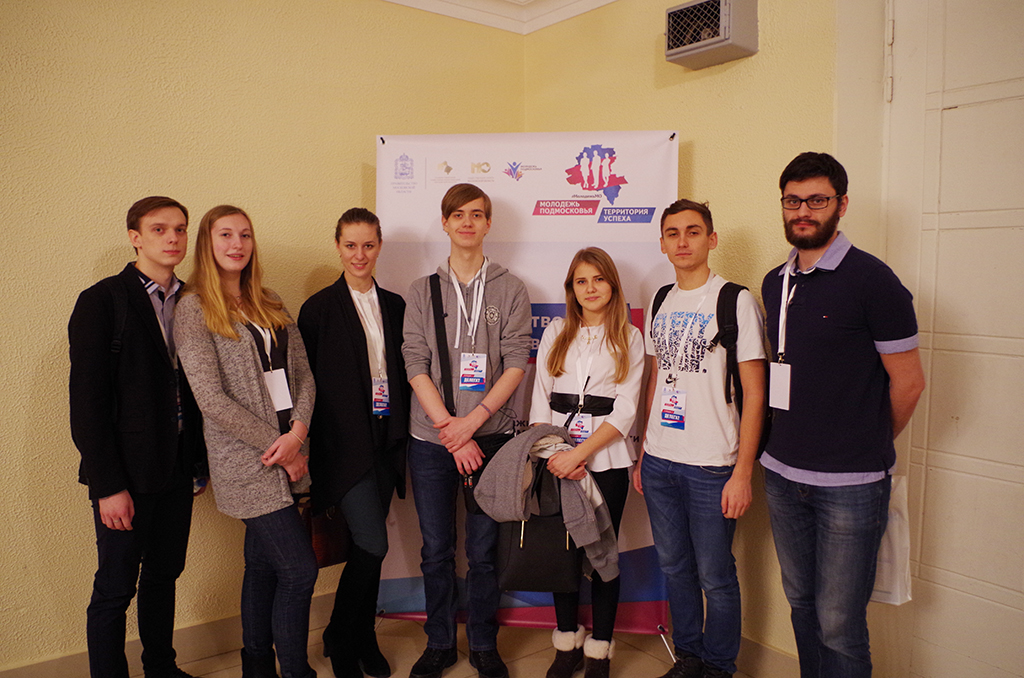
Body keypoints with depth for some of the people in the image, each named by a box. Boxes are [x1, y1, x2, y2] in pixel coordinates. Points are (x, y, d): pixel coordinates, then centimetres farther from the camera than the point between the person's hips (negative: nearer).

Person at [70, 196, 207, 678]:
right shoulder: (102, 301, -9)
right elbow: (87, 401, -12)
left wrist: (199, 457, 5)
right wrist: (108, 485, -15)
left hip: (178, 470, 5)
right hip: (127, 474, -5)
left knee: (164, 574, 18)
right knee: (115, 589, 6)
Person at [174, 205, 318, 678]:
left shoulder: (269, 303, 12)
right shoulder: (194, 308, -6)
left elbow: (303, 373, 8)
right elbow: (211, 398, -12)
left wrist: (298, 431, -9)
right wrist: (277, 446, -11)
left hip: (286, 456, 6)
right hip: (246, 461, -6)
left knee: (263, 564, 16)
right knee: (300, 569, -6)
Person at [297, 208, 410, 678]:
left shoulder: (394, 305, 10)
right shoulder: (320, 308, -4)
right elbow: (307, 380, -4)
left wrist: (401, 429, 7)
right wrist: (309, 442, -6)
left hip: (386, 437, 5)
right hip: (345, 440, -4)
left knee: (369, 545, 12)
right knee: (372, 543, -9)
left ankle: (365, 638, 29)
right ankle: (339, 640, 14)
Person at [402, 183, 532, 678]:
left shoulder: (510, 289, 4)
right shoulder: (422, 291, 7)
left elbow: (516, 363, -3)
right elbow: (415, 364, -1)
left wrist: (472, 421, -13)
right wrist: (450, 430, -10)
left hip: (491, 437, -1)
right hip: (431, 438, 1)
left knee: (484, 550, 7)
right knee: (436, 549, 10)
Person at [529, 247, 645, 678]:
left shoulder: (628, 338, 3)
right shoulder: (555, 334, 10)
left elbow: (624, 411, -6)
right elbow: (540, 399, 7)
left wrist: (579, 453, -16)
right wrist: (550, 452, -7)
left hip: (606, 460, -2)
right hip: (556, 459, 2)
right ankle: (567, 643, 24)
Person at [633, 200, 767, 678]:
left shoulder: (736, 301, -7)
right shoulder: (660, 303, 10)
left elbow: (754, 394, -9)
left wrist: (742, 473, -13)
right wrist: (643, 452, 14)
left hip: (711, 464, -5)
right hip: (659, 460, 5)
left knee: (715, 575, 7)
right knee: (674, 567, 16)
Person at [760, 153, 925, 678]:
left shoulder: (871, 279, -11)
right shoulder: (775, 283, 9)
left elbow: (908, 382, -6)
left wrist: (868, 447, 6)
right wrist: (793, 444, 13)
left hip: (850, 484, -6)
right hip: (783, 475, 6)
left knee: (838, 624, 2)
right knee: (802, 605, 18)